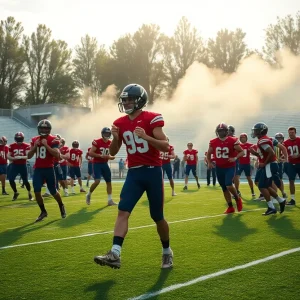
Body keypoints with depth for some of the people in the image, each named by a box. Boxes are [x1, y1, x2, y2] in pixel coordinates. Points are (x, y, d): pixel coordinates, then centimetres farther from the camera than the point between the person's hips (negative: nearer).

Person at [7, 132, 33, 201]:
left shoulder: (26, 146, -7)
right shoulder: (12, 146, 2)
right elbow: (8, 156, 5)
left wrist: (21, 157, -28)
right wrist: (13, 158, -15)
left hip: (23, 165, -3)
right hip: (14, 165, 3)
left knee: (25, 180, 0)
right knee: (11, 179, -6)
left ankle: (29, 193, 22)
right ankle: (15, 193, 16)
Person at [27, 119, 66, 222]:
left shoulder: (53, 140, -8)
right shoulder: (34, 140, 7)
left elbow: (57, 154, -20)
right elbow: (29, 156, 7)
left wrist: (46, 145, -23)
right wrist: (35, 146, -8)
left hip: (49, 169, -4)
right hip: (38, 169, 4)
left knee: (53, 192, 6)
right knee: (37, 191, -6)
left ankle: (61, 206, 35)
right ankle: (43, 211, 12)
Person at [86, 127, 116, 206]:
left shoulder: (110, 143, 6)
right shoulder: (97, 142, -13)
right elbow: (90, 153, -16)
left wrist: (111, 157, -7)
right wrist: (101, 156, -22)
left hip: (105, 164, 7)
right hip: (97, 163, -7)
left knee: (109, 181, 5)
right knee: (97, 181, -18)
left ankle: (110, 200, 10)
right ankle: (89, 195, 7)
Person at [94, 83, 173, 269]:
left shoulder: (152, 119, -9)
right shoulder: (120, 123, 6)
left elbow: (165, 146, -14)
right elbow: (113, 152, 13)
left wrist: (145, 136, -27)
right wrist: (115, 138, -7)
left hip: (153, 171, -4)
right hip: (134, 173, 4)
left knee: (157, 217, 6)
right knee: (123, 212, -12)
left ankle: (167, 252, 27)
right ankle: (115, 254, -19)